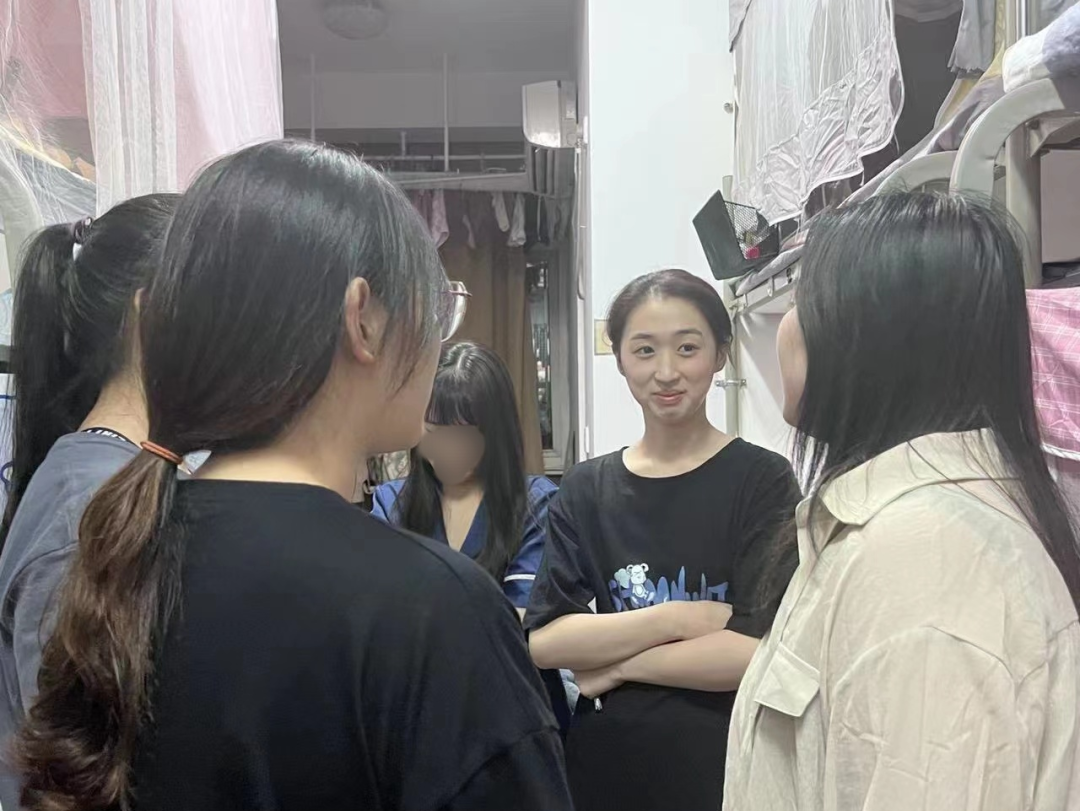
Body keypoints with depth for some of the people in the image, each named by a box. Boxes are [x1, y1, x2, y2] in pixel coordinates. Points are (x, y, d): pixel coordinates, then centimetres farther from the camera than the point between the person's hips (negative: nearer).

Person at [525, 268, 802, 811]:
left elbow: (759, 651, -19)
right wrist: (676, 618, -18)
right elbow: (542, 642, -9)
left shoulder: (763, 481, -10)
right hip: (603, 767, 3)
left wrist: (616, 665, -11)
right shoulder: (584, 491, 0)